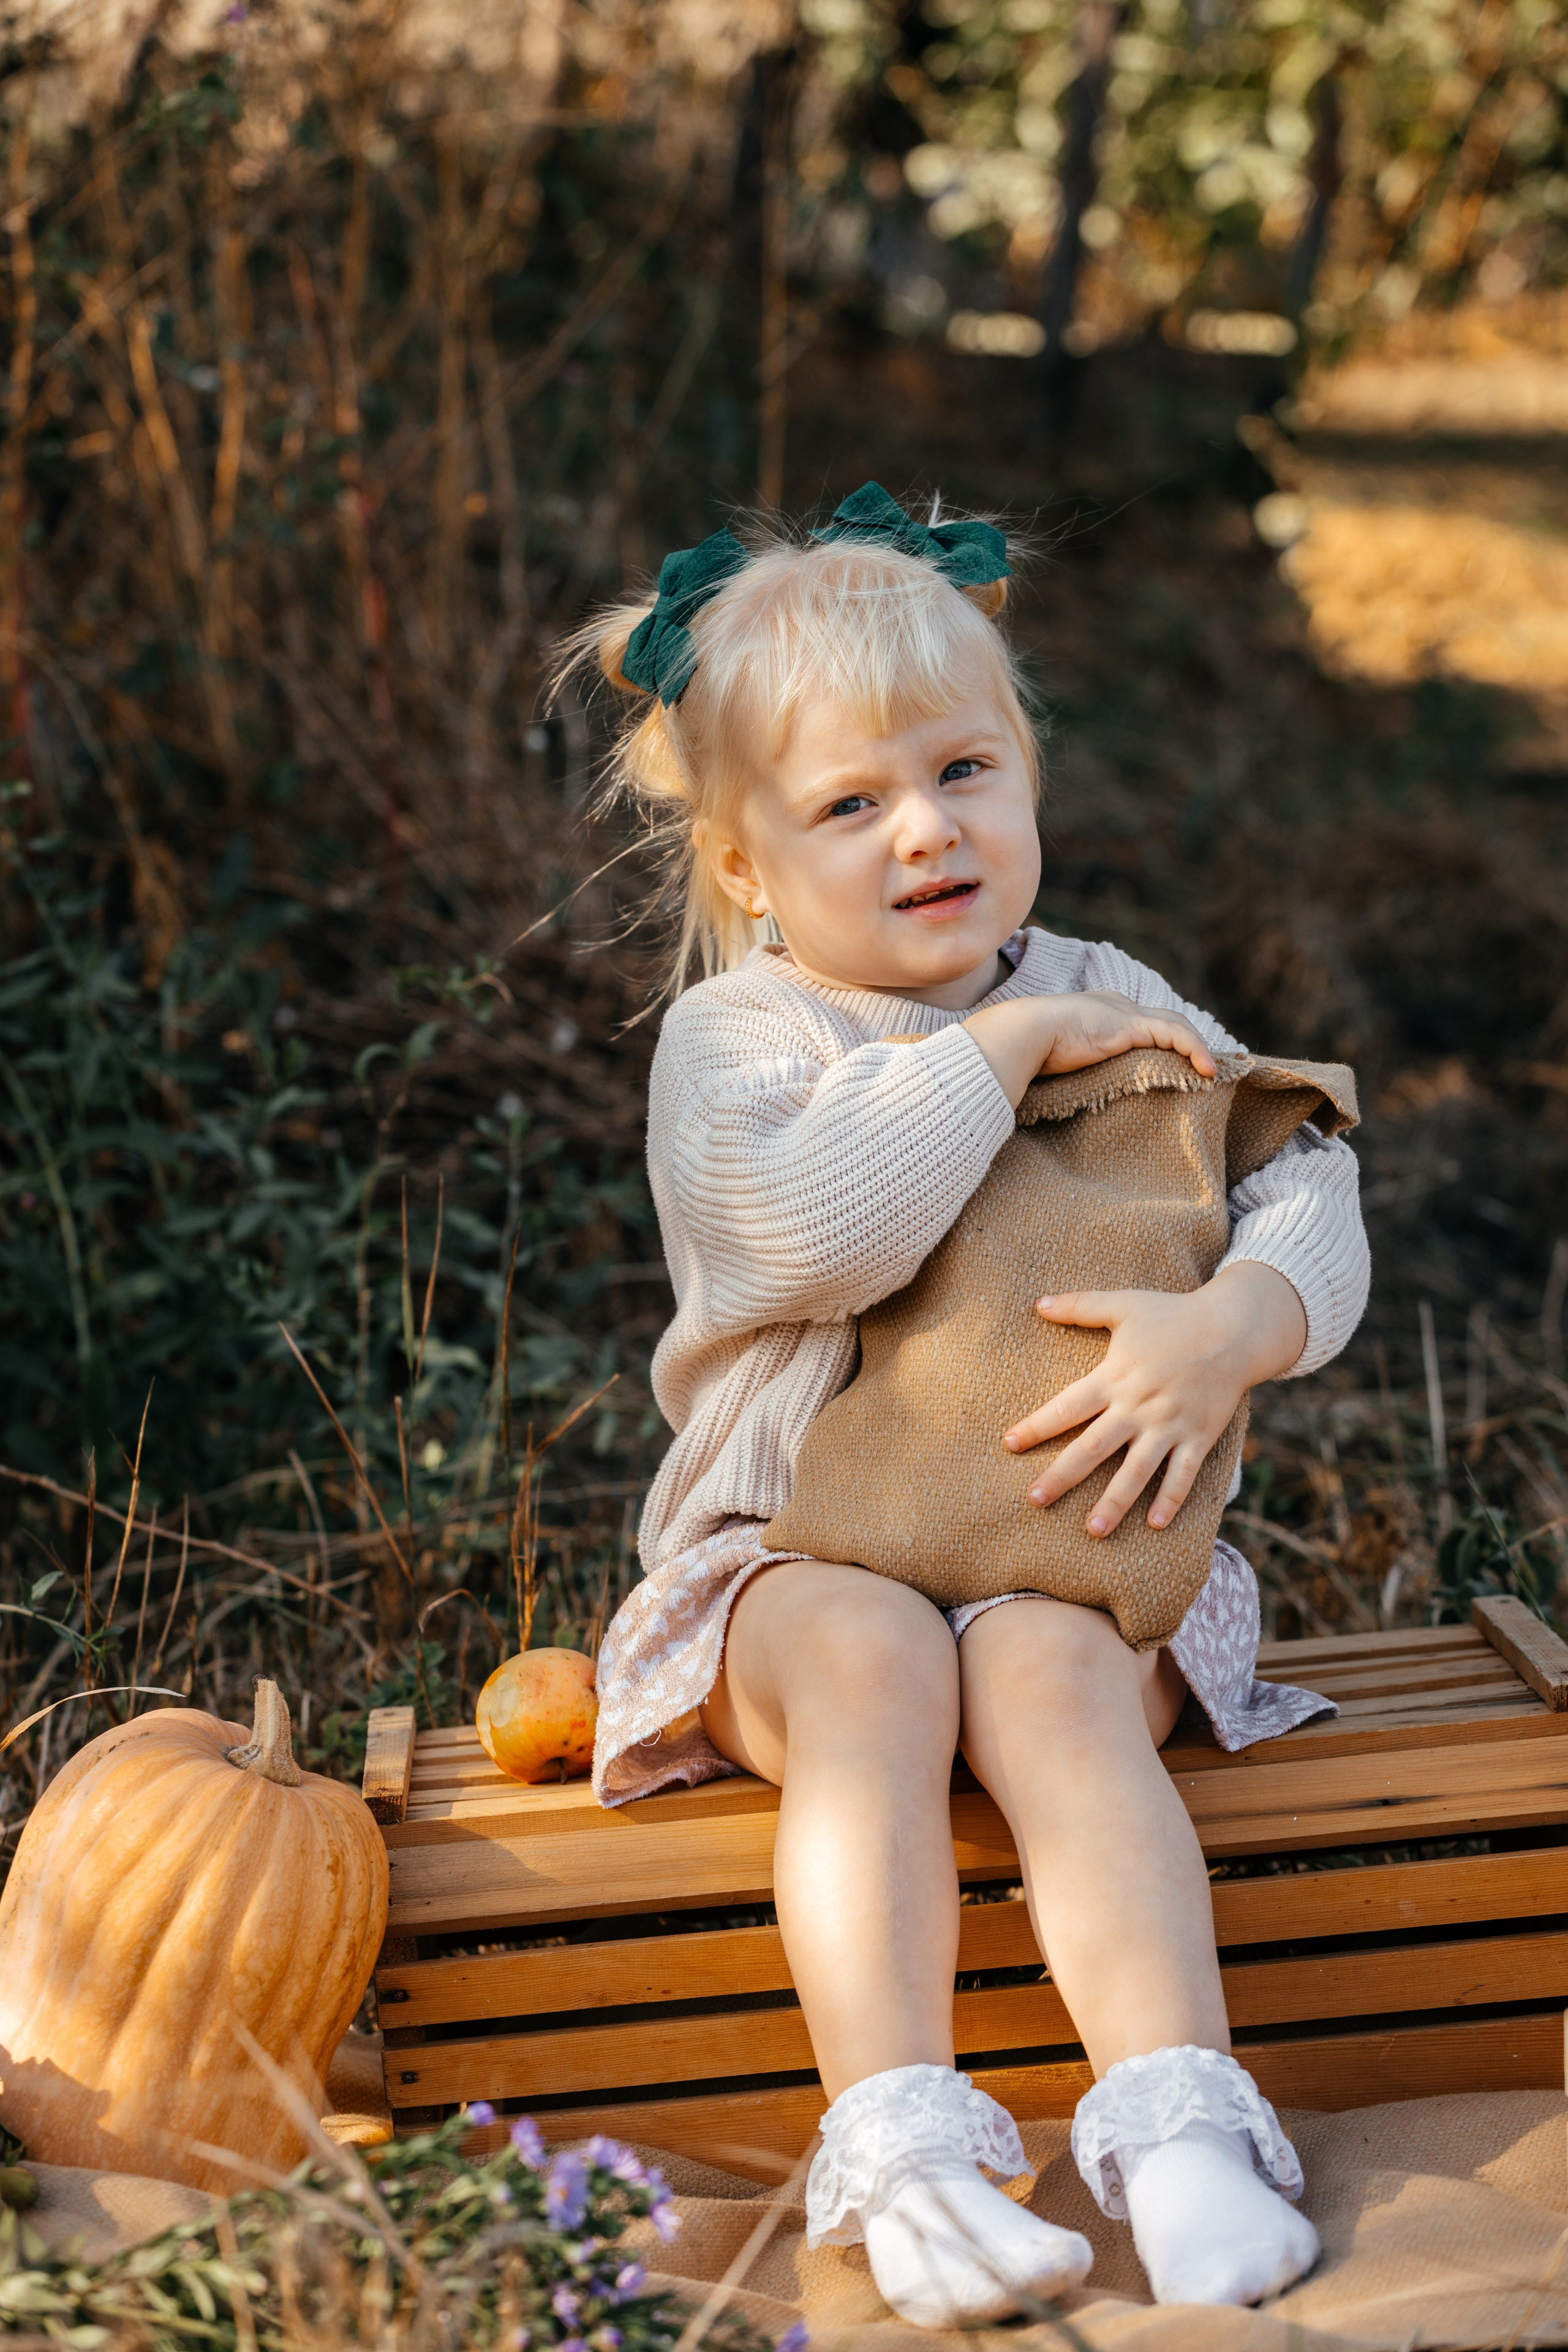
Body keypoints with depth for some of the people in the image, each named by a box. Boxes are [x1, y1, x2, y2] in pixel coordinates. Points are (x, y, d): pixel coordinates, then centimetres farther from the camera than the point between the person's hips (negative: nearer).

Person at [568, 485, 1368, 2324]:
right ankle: (896, 2137, -35)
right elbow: (810, 1233, -25)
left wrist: (1229, 1330, -22)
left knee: (1049, 1669, -30)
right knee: (871, 1658, -33)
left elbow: (1304, 1193, -1)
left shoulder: (1105, 1002, 7)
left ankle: (1176, 2120, -36)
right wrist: (1002, 1045, -18)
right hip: (800, 1551, -1)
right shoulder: (732, 1038, -2)